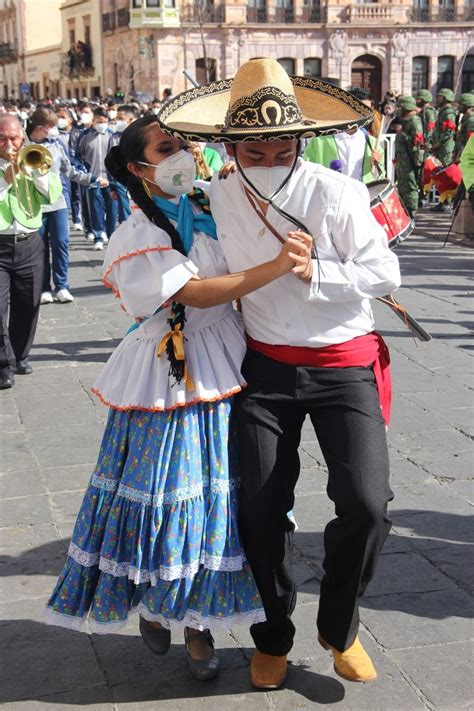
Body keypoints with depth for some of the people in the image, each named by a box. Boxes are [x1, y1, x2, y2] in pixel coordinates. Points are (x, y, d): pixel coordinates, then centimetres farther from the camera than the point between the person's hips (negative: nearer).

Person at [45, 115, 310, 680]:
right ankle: (151, 601, 30)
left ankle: (197, 623, 23)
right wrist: (275, 268, -28)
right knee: (163, 492, 3)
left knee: (218, 495, 9)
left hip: (224, 369, 6)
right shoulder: (136, 236, -10)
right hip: (169, 377, -6)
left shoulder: (209, 211, 10)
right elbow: (196, 294, -21)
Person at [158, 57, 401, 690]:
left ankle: (339, 628, 15)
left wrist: (316, 272, -21)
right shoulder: (219, 197, -3)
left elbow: (386, 274, -12)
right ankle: (273, 638, 27)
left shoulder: (337, 194, -14)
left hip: (344, 366, -2)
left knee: (366, 504, -13)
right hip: (265, 368, 3)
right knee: (261, 509, 3)